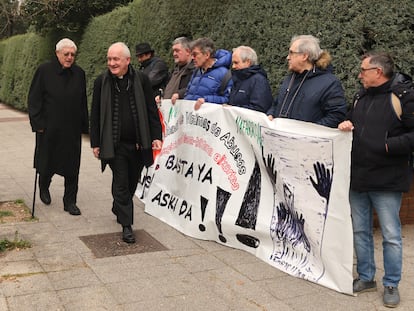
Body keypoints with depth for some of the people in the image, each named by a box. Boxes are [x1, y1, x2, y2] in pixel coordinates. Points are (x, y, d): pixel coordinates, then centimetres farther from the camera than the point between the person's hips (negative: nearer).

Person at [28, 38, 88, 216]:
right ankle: (44, 188, 40)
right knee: (46, 163, 11)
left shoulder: (79, 73, 7)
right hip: (49, 129, -2)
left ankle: (70, 202, 15)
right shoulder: (44, 71, -3)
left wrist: (84, 126, 7)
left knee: (72, 168, 4)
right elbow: (34, 99, -3)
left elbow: (83, 103, 11)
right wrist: (38, 123, -10)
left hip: (72, 129, 3)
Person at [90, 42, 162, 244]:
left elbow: (151, 110, 3)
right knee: (121, 183, 0)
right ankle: (126, 225, 6)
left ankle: (118, 208, 40)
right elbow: (95, 114, 4)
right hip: (114, 143, -1)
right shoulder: (101, 82, 0)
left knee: (131, 182, 15)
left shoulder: (141, 80, -1)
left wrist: (156, 136, -4)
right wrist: (95, 143, 1)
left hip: (138, 143, 2)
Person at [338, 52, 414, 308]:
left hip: (387, 181, -7)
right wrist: (346, 124, 4)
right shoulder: (361, 96, 12)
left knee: (391, 235, 4)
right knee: (360, 231, 15)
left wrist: (387, 145, -20)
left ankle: (392, 285, 19)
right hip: (358, 179, 7)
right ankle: (366, 277, 29)